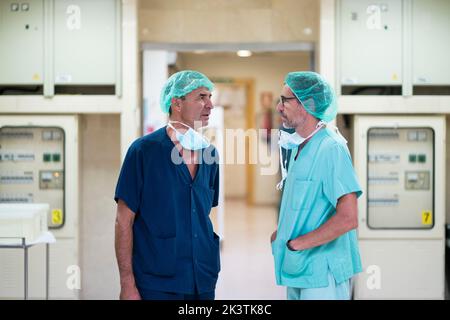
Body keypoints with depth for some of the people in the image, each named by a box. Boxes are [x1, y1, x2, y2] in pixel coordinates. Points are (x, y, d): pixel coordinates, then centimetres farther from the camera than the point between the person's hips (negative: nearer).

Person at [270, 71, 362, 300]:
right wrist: (281, 232, 4)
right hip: (297, 271, 8)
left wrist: (294, 244, -18)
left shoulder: (331, 148, -18)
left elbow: (348, 219, -24)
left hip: (322, 274, -8)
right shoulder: (299, 147, 11)